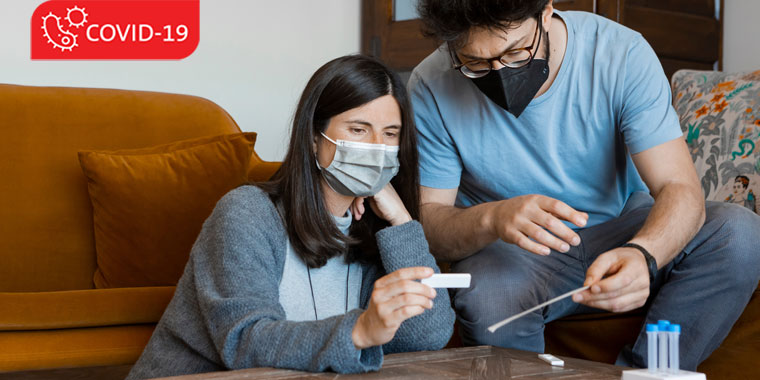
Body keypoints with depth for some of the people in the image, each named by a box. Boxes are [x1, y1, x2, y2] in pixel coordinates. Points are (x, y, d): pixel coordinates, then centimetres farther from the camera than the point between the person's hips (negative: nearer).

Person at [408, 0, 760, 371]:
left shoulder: (621, 53, -20)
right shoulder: (432, 88, -18)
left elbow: (681, 190, -24)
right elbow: (427, 221, -16)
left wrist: (641, 254, -47)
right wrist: (490, 219, -39)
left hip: (623, 226, 2)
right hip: (508, 249, -1)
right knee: (487, 303, -36)